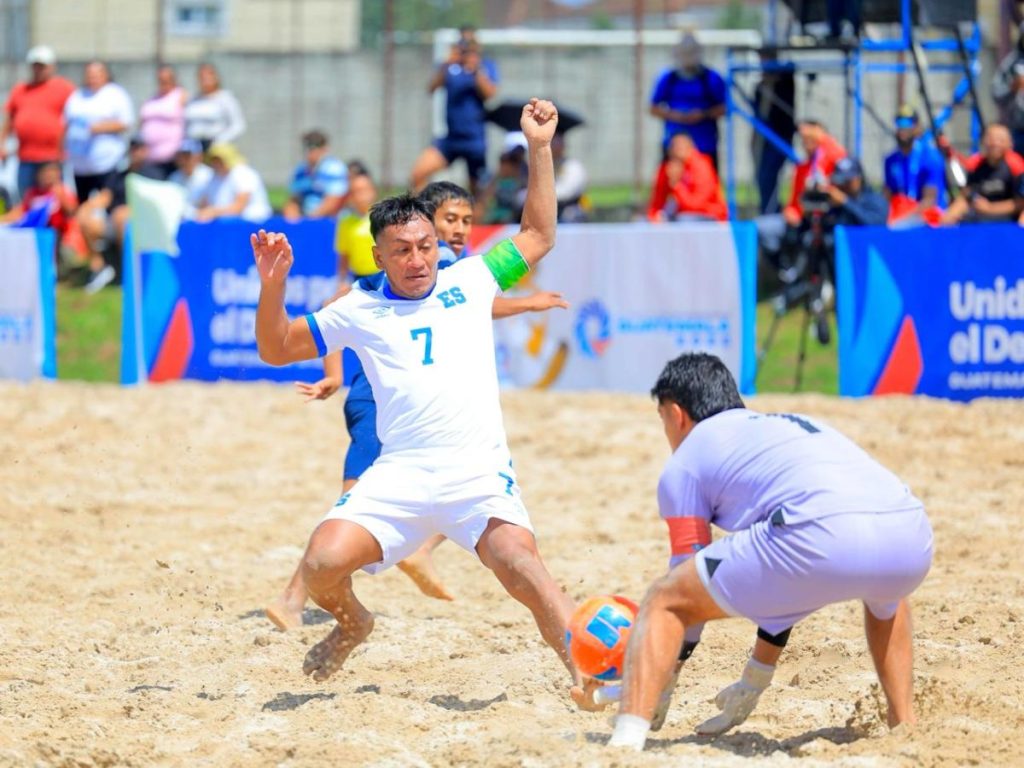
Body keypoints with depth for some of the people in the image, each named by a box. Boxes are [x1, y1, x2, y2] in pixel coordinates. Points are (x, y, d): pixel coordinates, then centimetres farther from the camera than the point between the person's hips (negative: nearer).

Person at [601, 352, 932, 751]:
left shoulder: (684, 463, 23)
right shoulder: (796, 423, 41)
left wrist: (660, 697, 32)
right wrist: (756, 683, 53)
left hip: (827, 538, -6)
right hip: (913, 537, 6)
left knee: (662, 602, 9)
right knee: (884, 596, 44)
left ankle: (626, 742, -10)